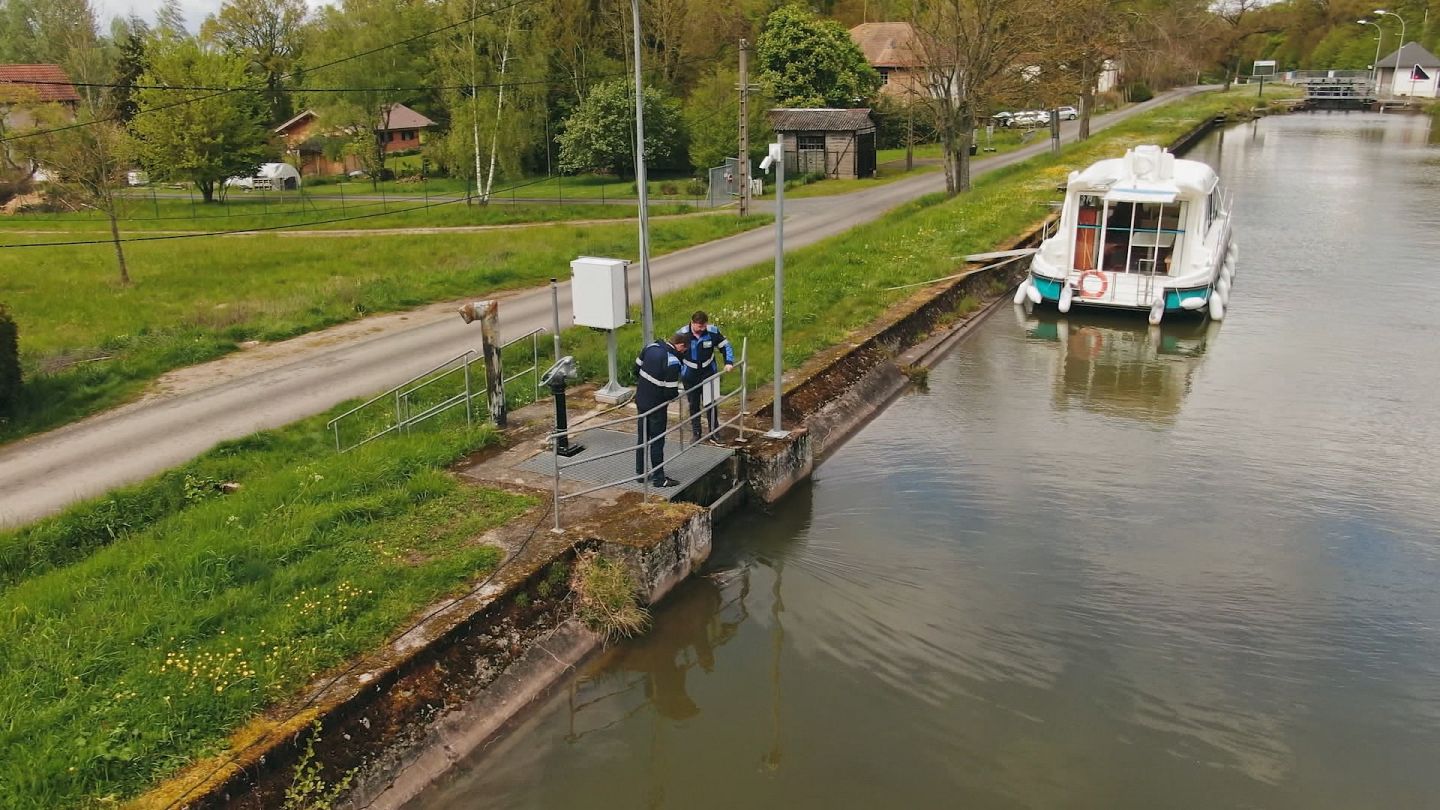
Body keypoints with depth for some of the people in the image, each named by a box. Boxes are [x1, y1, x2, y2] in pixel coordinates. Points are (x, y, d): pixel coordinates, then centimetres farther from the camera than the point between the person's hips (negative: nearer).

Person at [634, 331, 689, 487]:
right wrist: (677, 393, 1)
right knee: (657, 442, 6)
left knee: (642, 438, 19)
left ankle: (639, 472, 31)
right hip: (656, 406, -7)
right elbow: (670, 392, -22)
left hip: (641, 400, 7)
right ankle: (659, 478, 16)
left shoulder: (651, 347, -3)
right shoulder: (672, 362, -25)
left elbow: (636, 368, 8)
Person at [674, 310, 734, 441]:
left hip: (709, 374, 0)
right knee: (694, 405, 10)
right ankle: (696, 433, 21)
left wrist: (729, 362, -15)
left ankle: (714, 431, 19)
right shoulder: (681, 334, -16)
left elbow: (725, 346, -1)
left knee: (711, 403, 5)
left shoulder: (712, 331, -14)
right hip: (689, 377, 0)